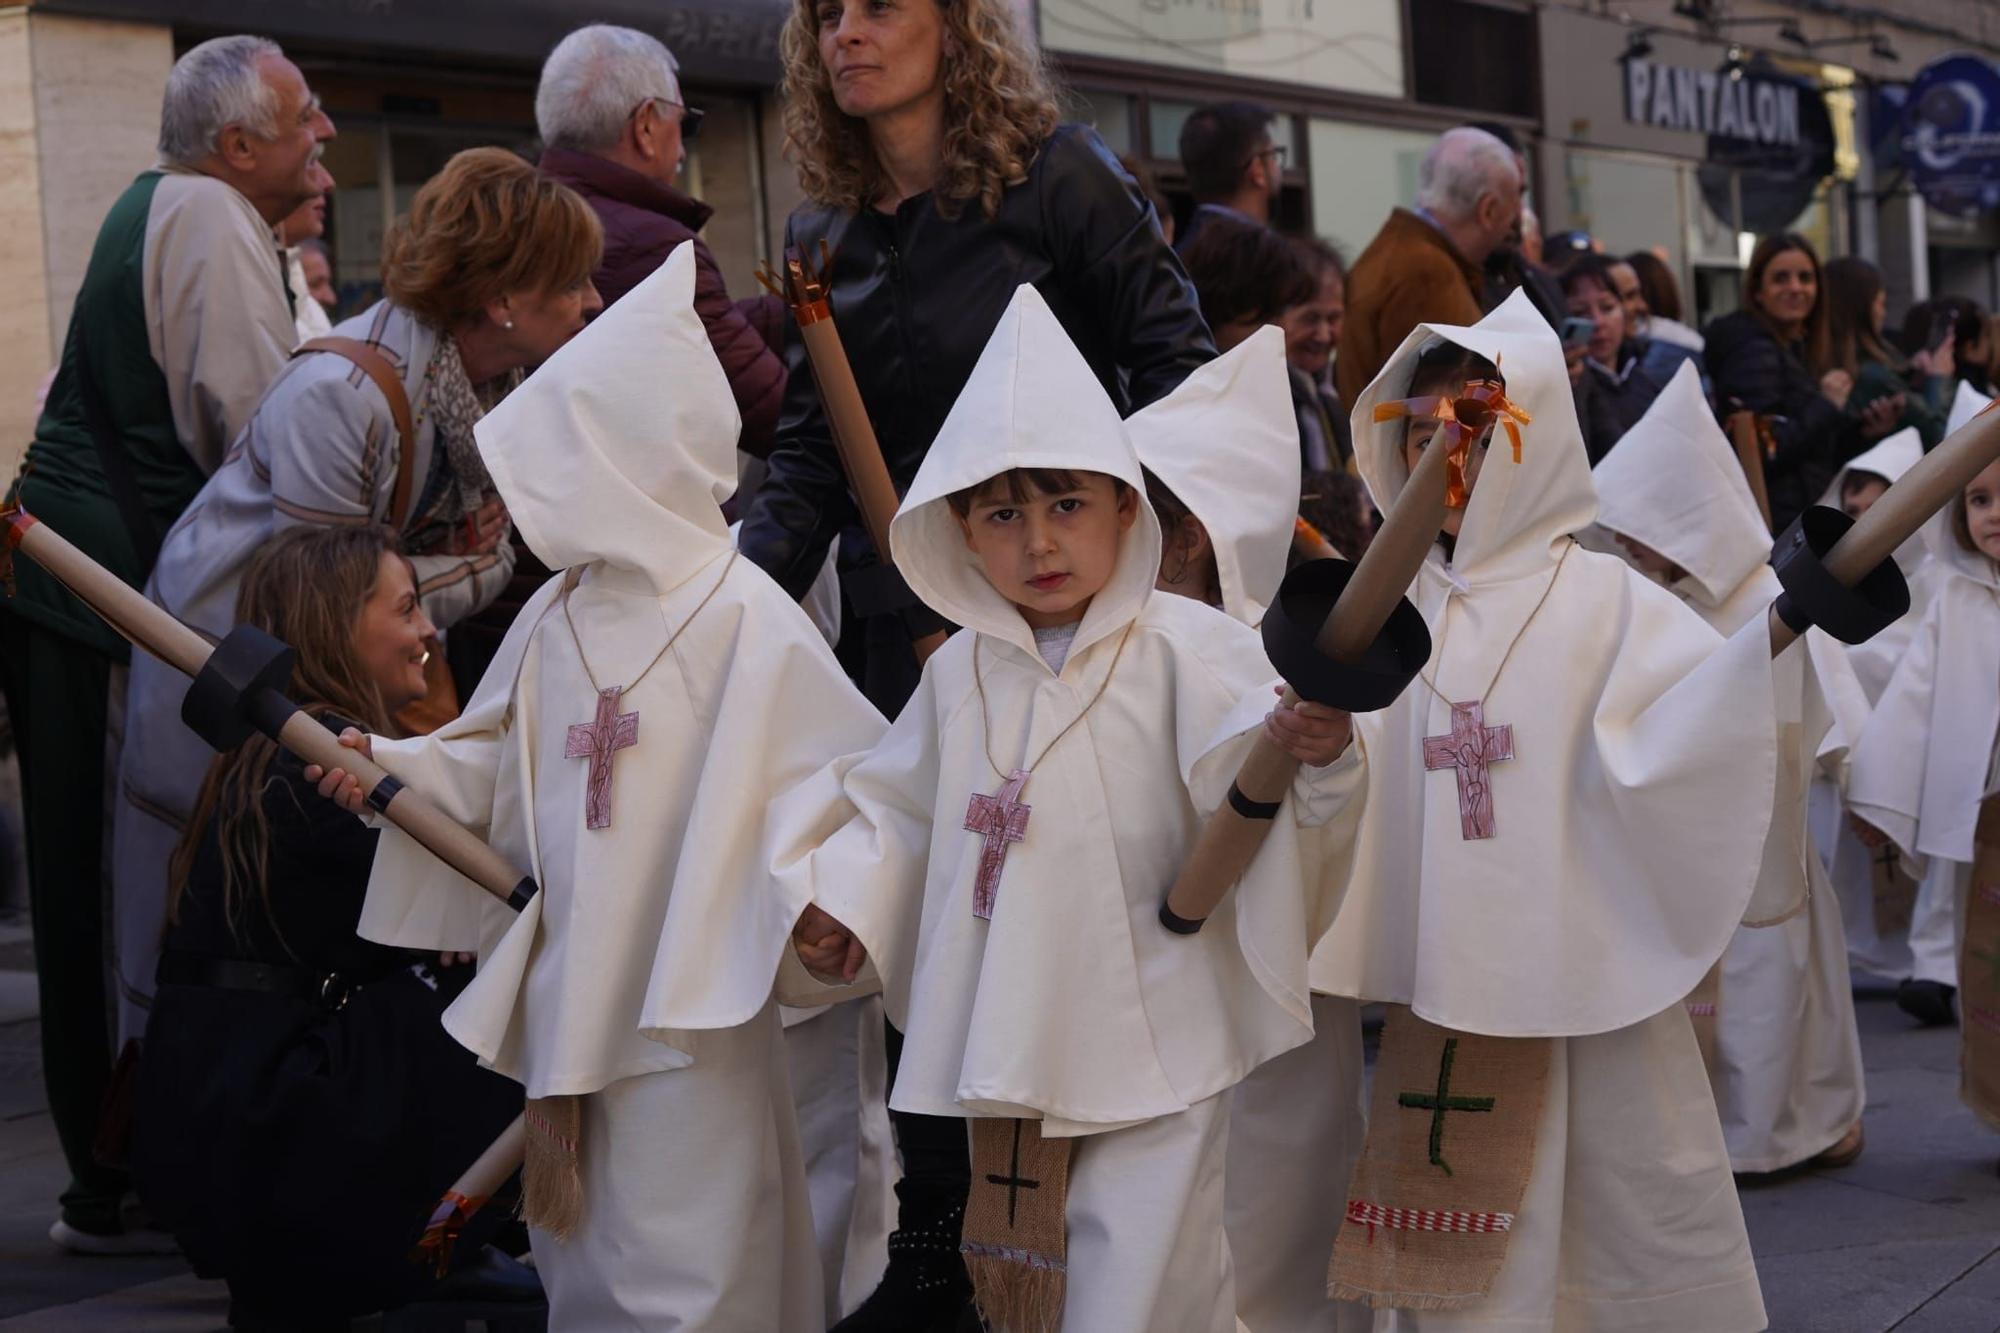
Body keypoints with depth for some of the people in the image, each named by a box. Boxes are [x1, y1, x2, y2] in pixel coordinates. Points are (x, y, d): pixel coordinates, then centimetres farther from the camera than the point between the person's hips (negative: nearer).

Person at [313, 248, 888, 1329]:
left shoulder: (746, 623, -13)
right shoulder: (554, 620, 8)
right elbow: (495, 769, 17)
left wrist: (817, 899, -25)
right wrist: (391, 765, 2)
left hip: (690, 1006, -7)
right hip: (566, 998, 7)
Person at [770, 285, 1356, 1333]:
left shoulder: (1186, 652, -12)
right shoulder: (961, 673, 4)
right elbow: (902, 809, 16)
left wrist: (1314, 757, -45)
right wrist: (841, 892, 3)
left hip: (1153, 1059, -5)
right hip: (1008, 1049, 6)